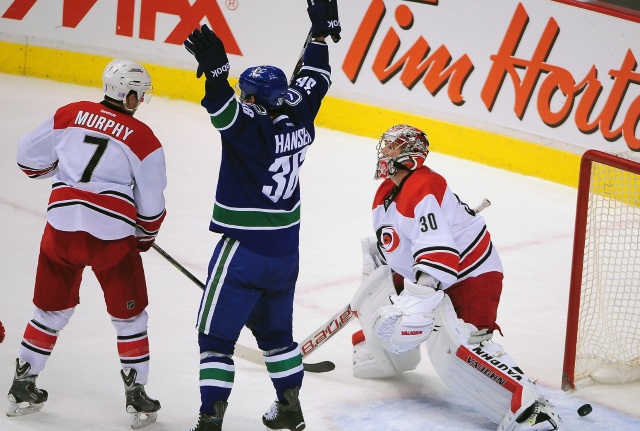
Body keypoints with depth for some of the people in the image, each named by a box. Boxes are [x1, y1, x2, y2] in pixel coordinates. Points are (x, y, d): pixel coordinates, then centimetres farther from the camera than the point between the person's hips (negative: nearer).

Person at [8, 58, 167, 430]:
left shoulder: (70, 114, 6)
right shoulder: (144, 139, -2)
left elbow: (30, 158, 11)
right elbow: (151, 205, 2)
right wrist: (146, 236, 21)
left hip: (62, 226, 3)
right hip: (112, 235, -3)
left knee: (53, 308, 19)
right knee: (129, 314, 13)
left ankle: (23, 385, 24)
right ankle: (137, 394, 16)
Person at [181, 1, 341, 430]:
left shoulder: (252, 130, -20)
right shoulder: (298, 121, 1)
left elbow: (225, 110, -38)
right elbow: (313, 81, 15)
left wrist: (215, 72, -50)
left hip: (244, 251, -8)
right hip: (285, 250, 8)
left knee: (216, 335, -3)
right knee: (275, 331, 24)